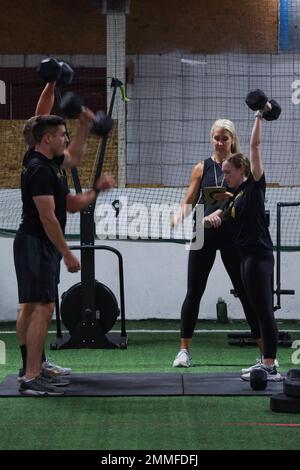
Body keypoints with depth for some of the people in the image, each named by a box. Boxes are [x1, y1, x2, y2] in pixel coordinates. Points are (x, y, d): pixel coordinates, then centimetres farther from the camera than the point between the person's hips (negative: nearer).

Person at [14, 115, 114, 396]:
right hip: (36, 245, -11)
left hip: (41, 246, 11)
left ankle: (36, 372, 17)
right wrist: (68, 255, -19)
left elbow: (72, 204, 24)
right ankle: (31, 379, -16)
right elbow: (47, 217, -21)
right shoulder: (39, 170, -17)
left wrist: (96, 190, 12)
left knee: (40, 309, 12)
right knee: (42, 309, -14)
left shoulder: (47, 167, 17)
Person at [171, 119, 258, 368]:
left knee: (246, 292, 0)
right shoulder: (202, 168, 8)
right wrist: (180, 214, -13)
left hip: (233, 234, -1)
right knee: (194, 292, 3)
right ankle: (184, 350, 13)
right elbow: (189, 202, 8)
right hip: (205, 233, 1)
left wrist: (232, 199, -22)